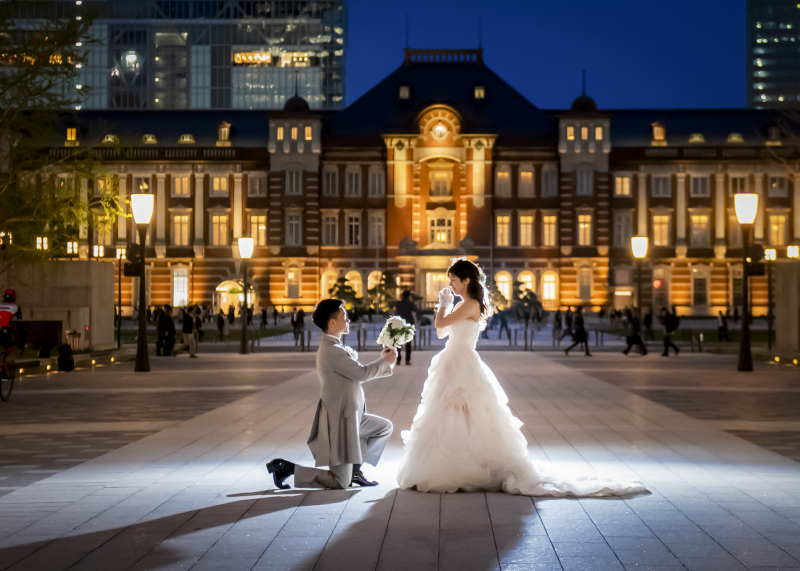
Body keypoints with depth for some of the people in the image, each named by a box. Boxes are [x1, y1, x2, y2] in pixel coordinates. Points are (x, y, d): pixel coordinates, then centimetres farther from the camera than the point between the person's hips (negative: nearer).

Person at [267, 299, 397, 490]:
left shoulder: (334, 347, 10)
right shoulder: (332, 351, -23)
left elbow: (356, 375, 13)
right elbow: (361, 373, -19)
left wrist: (382, 362, 7)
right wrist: (385, 361, -3)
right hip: (340, 419, -10)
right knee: (340, 482, -4)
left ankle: (354, 469, 20)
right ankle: (286, 468, 0)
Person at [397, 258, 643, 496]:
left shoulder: (470, 305, -15)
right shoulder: (464, 306, 14)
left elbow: (439, 324, -19)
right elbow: (441, 333, 17)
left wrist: (444, 304, -2)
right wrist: (443, 303, 11)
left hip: (462, 368, -10)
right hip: (453, 366, 10)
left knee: (459, 421, -7)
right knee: (451, 422, 12)